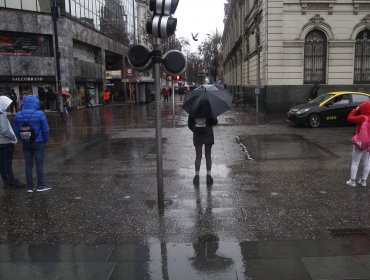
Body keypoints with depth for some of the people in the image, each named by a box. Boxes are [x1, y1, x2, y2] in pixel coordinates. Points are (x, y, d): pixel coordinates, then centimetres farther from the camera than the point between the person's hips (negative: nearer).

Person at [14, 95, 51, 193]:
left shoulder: (18, 115, 0)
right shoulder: (39, 114, -14)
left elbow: (16, 131, 4)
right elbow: (45, 129, -11)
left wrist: (23, 138, 15)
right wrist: (46, 140, 4)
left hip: (25, 143, 4)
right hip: (38, 143, -4)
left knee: (28, 165, 10)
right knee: (39, 164, 4)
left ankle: (30, 187, 16)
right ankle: (41, 185, 9)